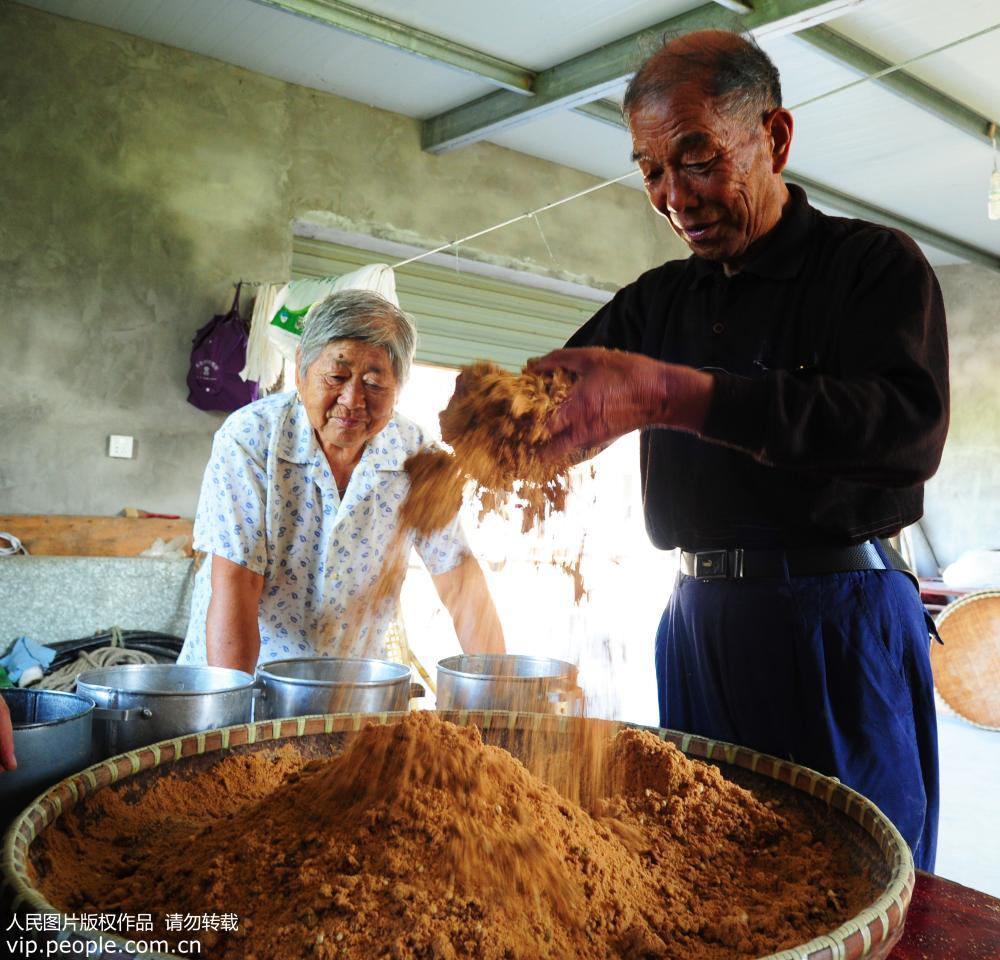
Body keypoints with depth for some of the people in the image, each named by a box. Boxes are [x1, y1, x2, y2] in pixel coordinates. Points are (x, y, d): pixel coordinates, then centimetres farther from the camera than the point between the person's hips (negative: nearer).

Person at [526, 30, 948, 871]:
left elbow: (910, 426, -21)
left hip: (836, 621, -4)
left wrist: (673, 395, -29)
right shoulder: (660, 299, 13)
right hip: (697, 620, 5)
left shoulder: (875, 263, -3)